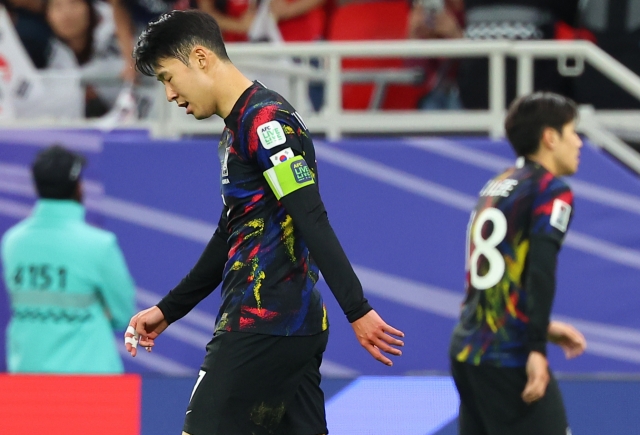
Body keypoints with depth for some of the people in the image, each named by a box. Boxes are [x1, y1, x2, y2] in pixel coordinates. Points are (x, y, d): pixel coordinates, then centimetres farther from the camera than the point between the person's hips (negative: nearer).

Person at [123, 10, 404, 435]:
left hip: (264, 322, -10)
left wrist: (357, 310, -24)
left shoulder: (263, 118, -12)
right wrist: (167, 311, 28)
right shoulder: (238, 127, 19)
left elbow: (313, 222, -19)